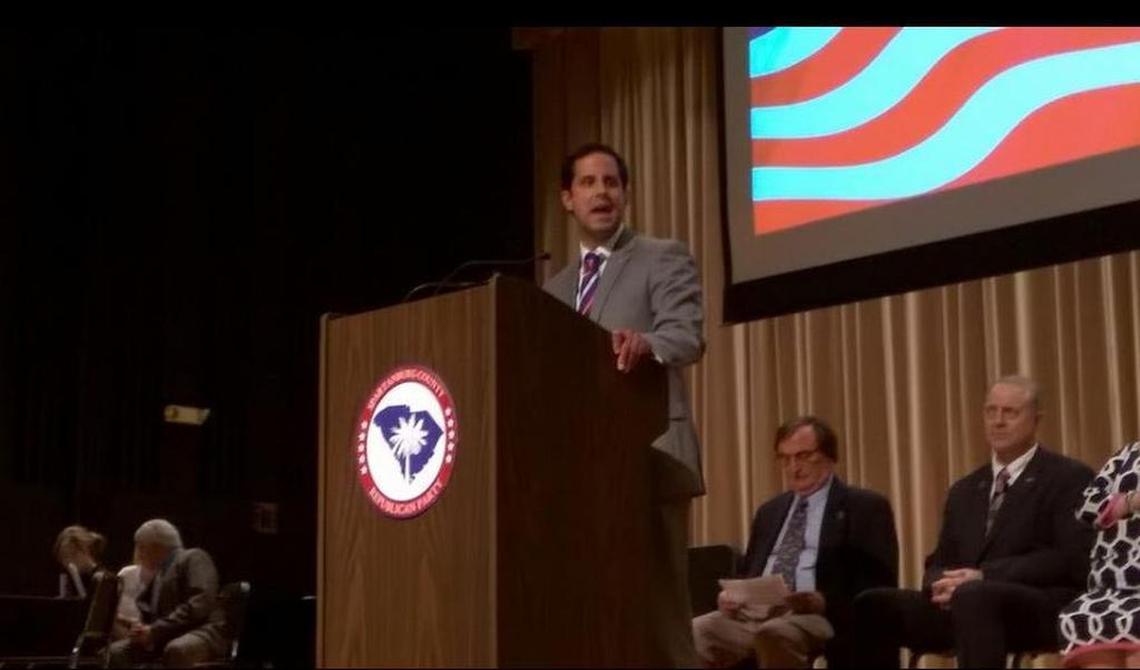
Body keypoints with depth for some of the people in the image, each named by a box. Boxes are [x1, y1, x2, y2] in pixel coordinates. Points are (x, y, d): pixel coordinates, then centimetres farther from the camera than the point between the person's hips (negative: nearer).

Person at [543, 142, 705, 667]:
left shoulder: (664, 259, 5)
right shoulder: (554, 288, 22)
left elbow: (687, 337, -12)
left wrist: (645, 343, -33)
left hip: (647, 458, -5)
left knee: (659, 609, -10)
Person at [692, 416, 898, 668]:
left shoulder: (865, 507, 8)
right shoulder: (769, 511, 27)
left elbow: (879, 586, -2)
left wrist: (826, 602, -19)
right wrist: (731, 595, 4)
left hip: (820, 617, -5)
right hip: (753, 614, 5)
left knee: (774, 634, -39)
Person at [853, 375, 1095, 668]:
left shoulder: (1071, 478, 4)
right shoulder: (964, 490, 24)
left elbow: (1070, 559, -9)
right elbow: (939, 561, 22)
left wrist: (984, 576, -17)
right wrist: (942, 584, -5)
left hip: (1041, 609, -6)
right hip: (962, 607, 6)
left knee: (972, 597, -38)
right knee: (873, 605, -15)